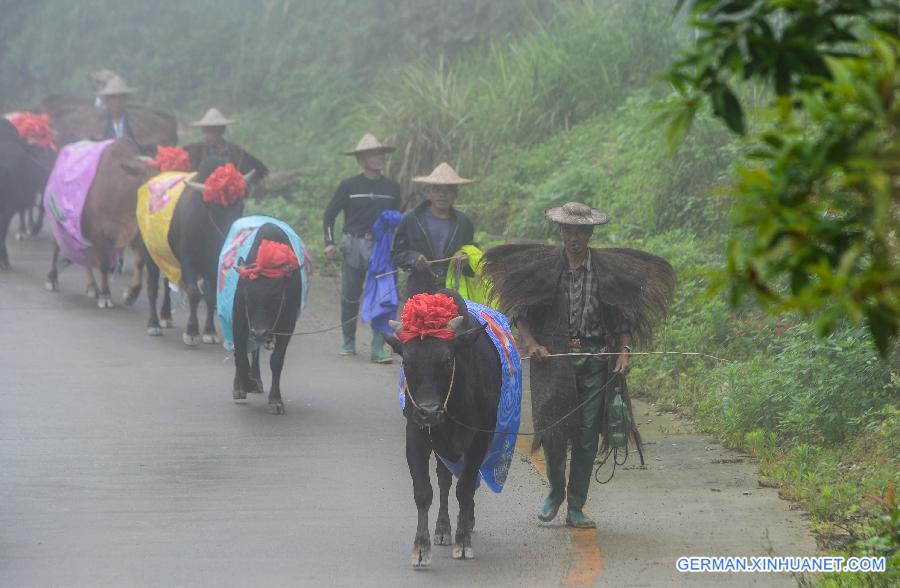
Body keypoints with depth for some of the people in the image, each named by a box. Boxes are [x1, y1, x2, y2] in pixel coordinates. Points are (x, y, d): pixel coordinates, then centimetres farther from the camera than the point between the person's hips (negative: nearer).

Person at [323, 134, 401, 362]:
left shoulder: (392, 188, 7)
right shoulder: (349, 186, 1)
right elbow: (330, 214, 7)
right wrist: (330, 242, -4)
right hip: (353, 245, 0)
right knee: (350, 297, 7)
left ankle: (378, 348, -11)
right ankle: (348, 343, 21)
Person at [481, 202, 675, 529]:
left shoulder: (608, 269, 6)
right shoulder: (543, 266, 4)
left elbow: (622, 318, 9)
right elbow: (521, 312, 8)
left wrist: (624, 351, -6)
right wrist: (532, 344, -8)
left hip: (595, 361, 1)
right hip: (553, 358, -1)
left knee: (587, 437, 0)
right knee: (552, 428, -10)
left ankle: (576, 508, 10)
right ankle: (556, 492, 17)